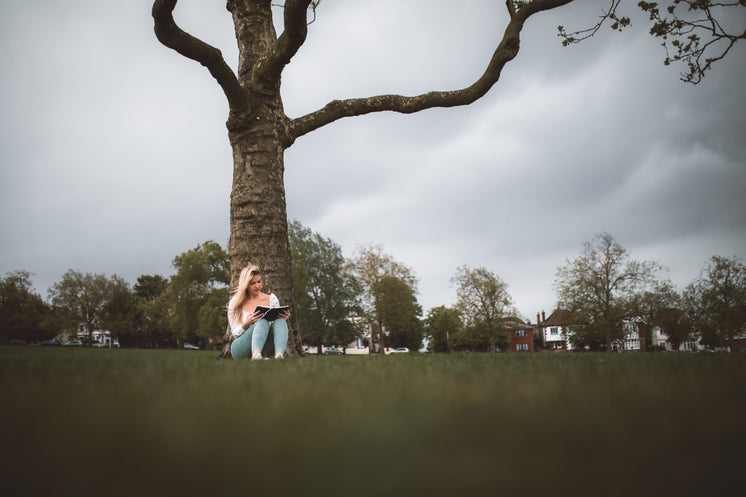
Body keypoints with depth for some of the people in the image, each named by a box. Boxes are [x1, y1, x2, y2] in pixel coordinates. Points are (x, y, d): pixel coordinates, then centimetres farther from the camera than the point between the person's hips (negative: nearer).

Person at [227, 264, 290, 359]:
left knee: (280, 320, -28)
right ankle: (256, 355, -62)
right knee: (263, 321, -32)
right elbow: (235, 333, 5)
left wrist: (283, 319, -9)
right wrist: (246, 324, -17)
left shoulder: (271, 299, 16)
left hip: (266, 349, 2)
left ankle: (279, 355, -57)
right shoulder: (235, 303, 11)